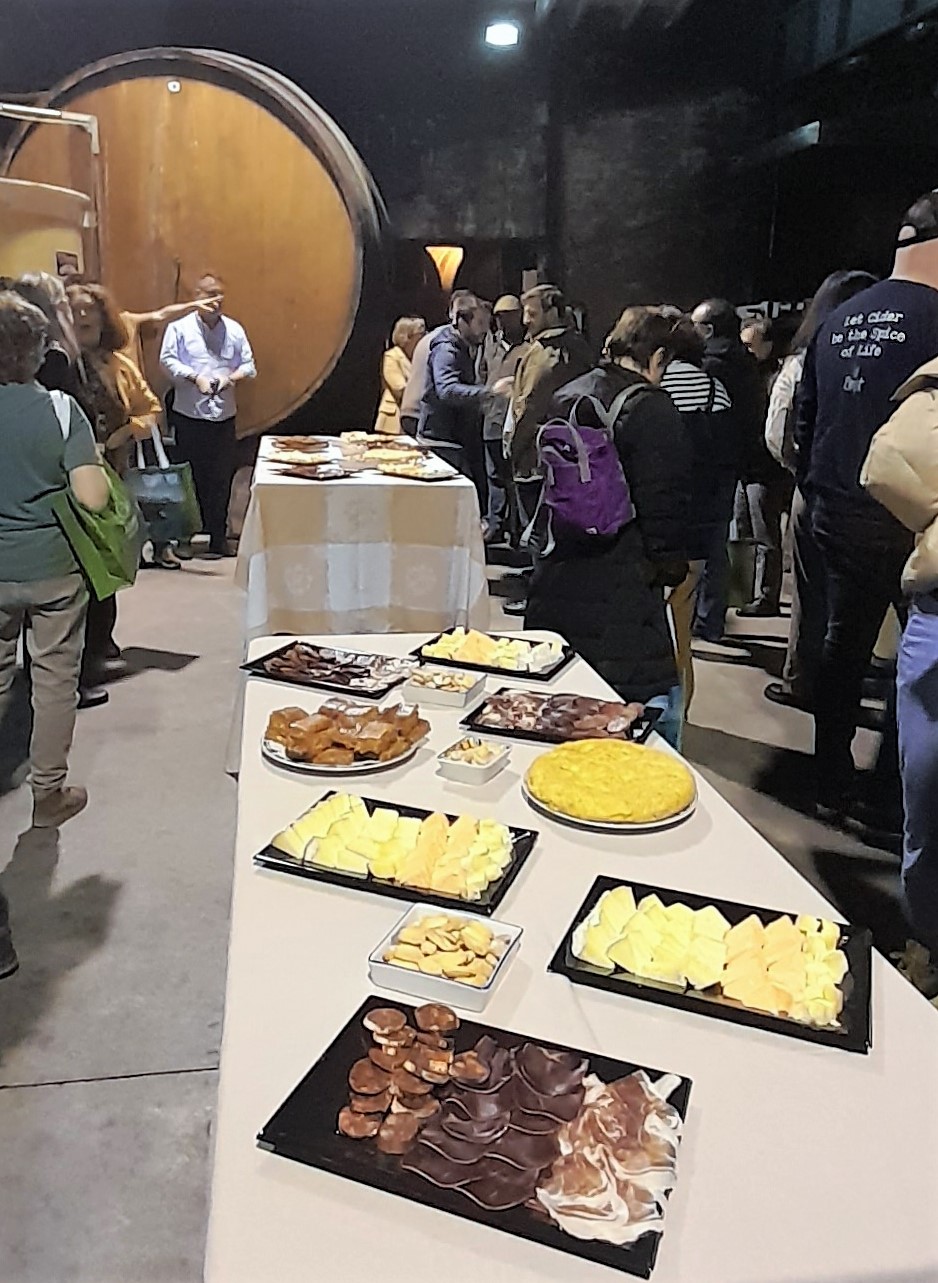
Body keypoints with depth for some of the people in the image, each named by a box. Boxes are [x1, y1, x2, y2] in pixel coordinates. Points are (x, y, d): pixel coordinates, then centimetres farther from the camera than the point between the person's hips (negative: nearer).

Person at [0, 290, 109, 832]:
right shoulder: (61, 409, -14)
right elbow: (93, 498, -22)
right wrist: (98, 464, -2)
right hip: (54, 565, -2)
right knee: (56, 677, 10)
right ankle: (48, 792, 21)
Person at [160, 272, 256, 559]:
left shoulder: (234, 329, 9)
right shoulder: (180, 327, 1)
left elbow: (248, 365, 9)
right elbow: (168, 359, -6)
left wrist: (231, 377, -10)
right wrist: (195, 377, -18)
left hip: (224, 415, 3)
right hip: (189, 415, -3)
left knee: (221, 480, 4)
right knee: (191, 479, 0)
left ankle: (217, 538, 14)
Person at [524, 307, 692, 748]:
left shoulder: (564, 397, 12)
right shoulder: (651, 410, -10)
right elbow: (664, 503, -11)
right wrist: (672, 566, 3)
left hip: (553, 583, 8)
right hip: (619, 594, -8)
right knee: (654, 705, -3)